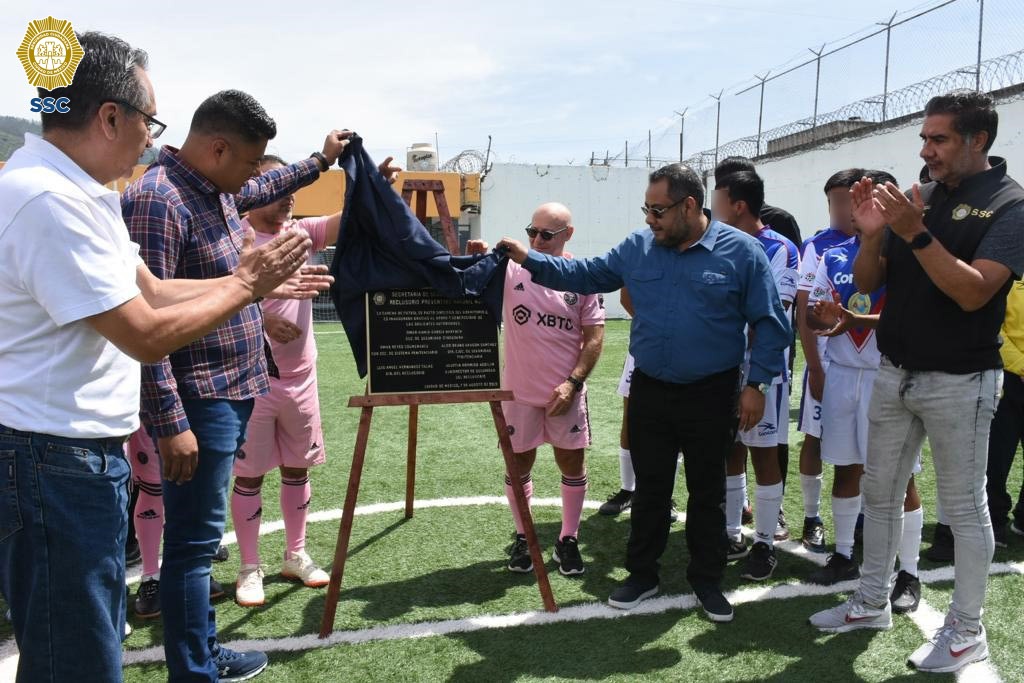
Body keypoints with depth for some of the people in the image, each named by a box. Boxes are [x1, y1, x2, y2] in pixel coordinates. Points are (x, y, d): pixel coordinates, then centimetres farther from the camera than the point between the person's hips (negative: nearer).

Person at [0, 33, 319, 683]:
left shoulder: (75, 191, 11)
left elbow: (152, 291, 13)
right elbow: (147, 335, -21)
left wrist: (260, 281, 12)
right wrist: (246, 284, -10)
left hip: (88, 451, 10)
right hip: (56, 458, -10)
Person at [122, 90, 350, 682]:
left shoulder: (217, 189, 10)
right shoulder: (158, 201, -19)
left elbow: (264, 191, 36)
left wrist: (321, 161, 40)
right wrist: (171, 423, -24)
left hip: (231, 394, 10)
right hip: (198, 404, -10)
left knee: (201, 535, 19)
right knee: (194, 542, 0)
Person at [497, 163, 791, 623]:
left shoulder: (741, 252, -8)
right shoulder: (637, 248, 1)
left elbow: (769, 323, -4)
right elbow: (585, 275, 7)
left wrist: (757, 384, -8)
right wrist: (529, 259, -3)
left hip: (711, 396, -2)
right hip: (649, 392, 3)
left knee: (707, 492, 12)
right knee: (649, 489, 13)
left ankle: (707, 580, 30)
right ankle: (641, 575, 29)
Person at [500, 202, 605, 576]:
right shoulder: (511, 268, -3)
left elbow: (594, 337, -3)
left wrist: (573, 383, -11)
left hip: (566, 391, 0)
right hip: (519, 391, 0)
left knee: (572, 463, 9)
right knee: (519, 464, 10)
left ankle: (568, 540, 28)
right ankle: (522, 538, 30)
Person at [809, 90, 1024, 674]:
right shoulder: (917, 196, 6)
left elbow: (973, 292, -23)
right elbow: (867, 283, 6)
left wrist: (915, 232, -27)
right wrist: (873, 233, -11)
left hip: (959, 381, -6)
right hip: (895, 372, 6)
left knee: (964, 506, 6)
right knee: (880, 492, 14)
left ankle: (967, 631, 22)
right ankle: (873, 602, 31)